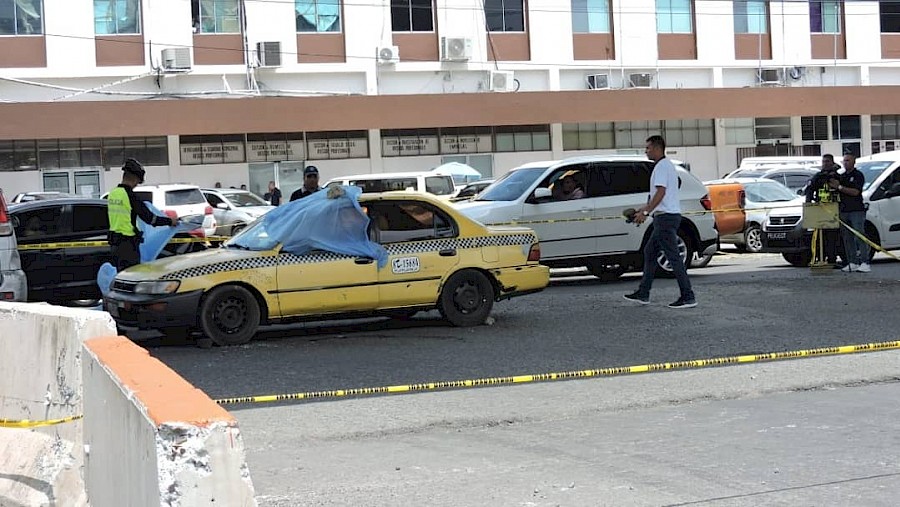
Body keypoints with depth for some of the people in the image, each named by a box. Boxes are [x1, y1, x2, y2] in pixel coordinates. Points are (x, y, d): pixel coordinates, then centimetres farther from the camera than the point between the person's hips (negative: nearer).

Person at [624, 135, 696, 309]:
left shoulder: (662, 166, -13)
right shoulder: (667, 165, 20)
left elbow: (660, 192, -22)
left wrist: (645, 212, -22)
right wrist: (644, 210, 26)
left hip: (666, 217, -11)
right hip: (665, 217, 11)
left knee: (673, 257, -9)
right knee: (649, 252, 15)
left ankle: (688, 297, -9)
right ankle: (643, 294, 18)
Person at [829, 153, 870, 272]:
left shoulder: (858, 175, -1)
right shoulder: (841, 176, 18)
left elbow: (855, 192, -14)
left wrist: (839, 187, -16)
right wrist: (833, 185, 0)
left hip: (857, 210, -6)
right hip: (844, 211, 6)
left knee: (859, 237, -12)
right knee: (847, 239, 5)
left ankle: (864, 263, -14)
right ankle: (852, 263, 9)